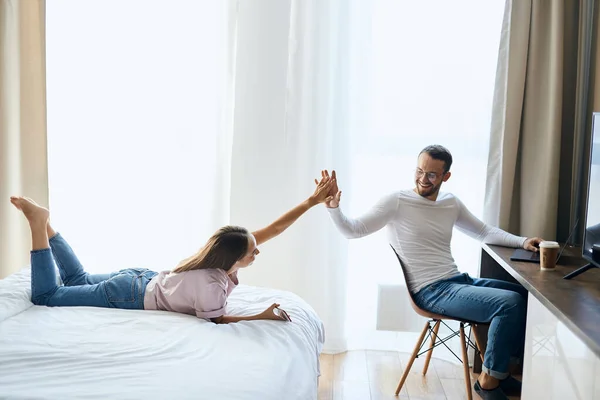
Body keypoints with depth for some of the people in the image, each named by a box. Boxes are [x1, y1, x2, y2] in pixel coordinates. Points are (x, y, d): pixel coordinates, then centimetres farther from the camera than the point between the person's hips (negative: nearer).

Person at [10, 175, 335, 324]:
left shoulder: (220, 254, -16)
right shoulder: (211, 287, -36)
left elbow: (270, 229, -15)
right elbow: (217, 320, -16)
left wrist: (311, 202, -19)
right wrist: (262, 316, -19)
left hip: (143, 280, 7)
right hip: (131, 297, -7)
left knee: (76, 279, 30)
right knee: (45, 296, 6)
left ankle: (43, 221, 23)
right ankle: (38, 223, 1)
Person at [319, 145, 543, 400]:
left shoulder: (451, 203, 12)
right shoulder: (397, 202, -7)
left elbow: (484, 232, 21)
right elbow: (353, 230, -11)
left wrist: (522, 241, 8)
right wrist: (333, 207, -29)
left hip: (459, 280, 8)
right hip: (432, 291, -8)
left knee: (524, 295, 8)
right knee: (509, 303, -23)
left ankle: (500, 371, 16)